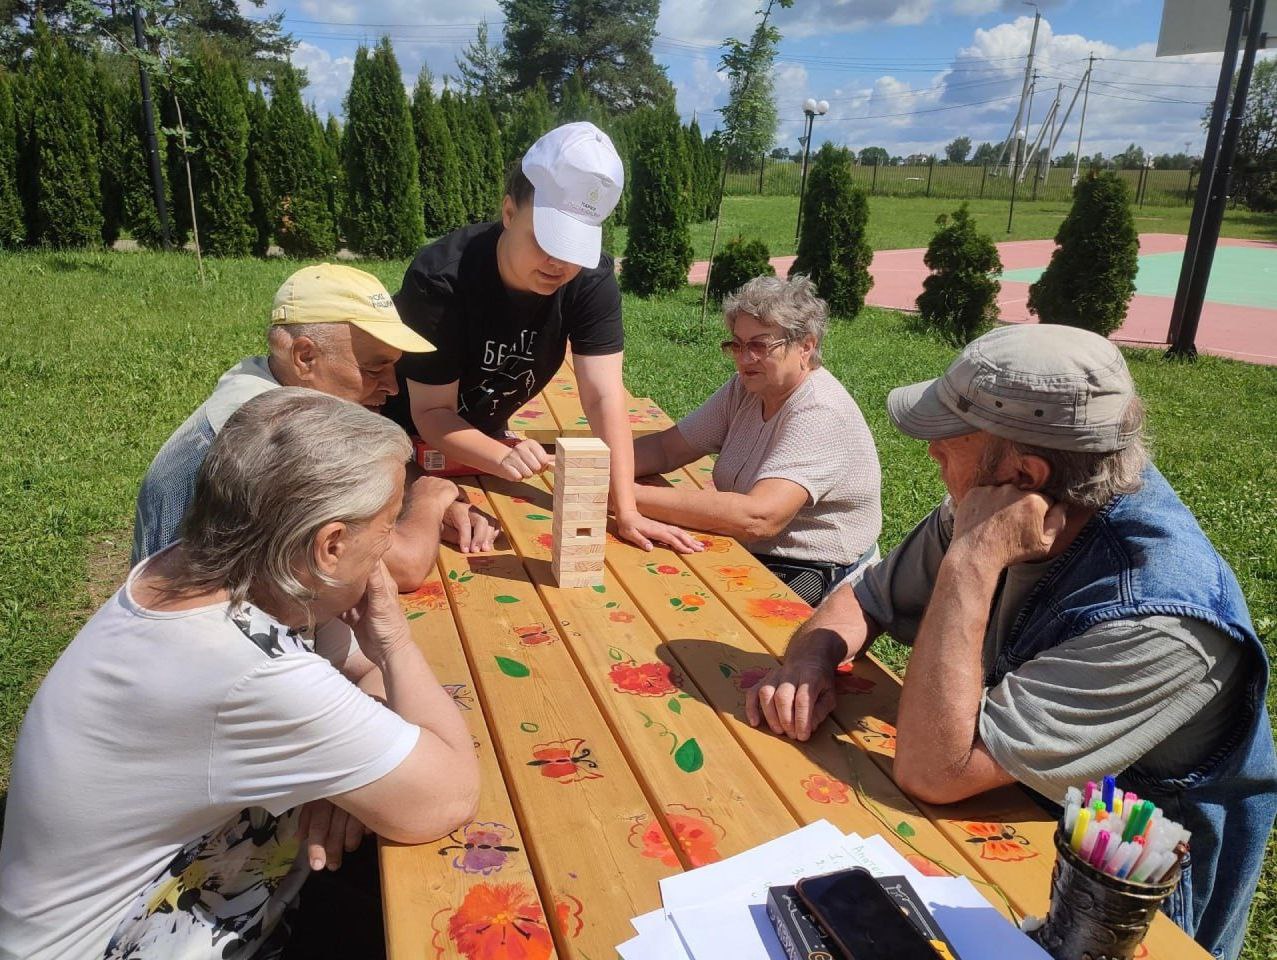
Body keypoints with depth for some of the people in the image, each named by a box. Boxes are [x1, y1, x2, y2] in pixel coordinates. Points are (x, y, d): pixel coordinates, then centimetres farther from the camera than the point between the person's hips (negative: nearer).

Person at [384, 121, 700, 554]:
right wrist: (504, 460, -45)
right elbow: (431, 413, -27)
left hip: (482, 437, 4)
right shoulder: (441, 279, -33)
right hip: (405, 434, -3)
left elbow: (604, 396, -27)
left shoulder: (592, 277, -23)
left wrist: (626, 511, -35)